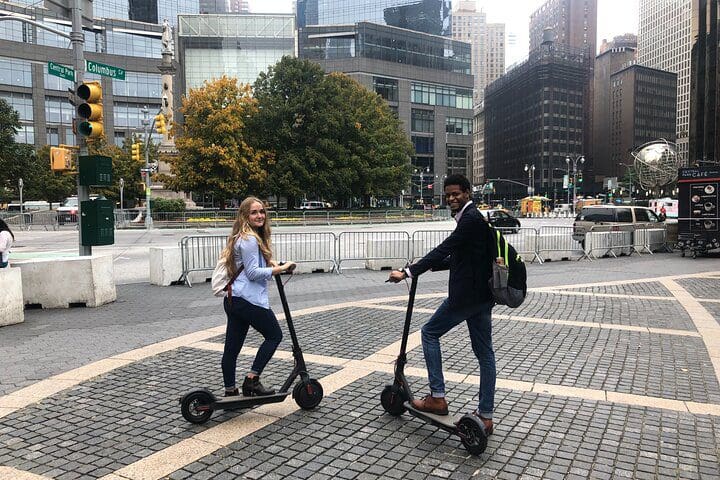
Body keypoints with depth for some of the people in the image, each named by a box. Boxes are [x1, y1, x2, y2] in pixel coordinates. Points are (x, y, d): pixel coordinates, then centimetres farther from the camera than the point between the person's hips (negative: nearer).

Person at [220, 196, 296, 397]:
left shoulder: (241, 237, 20)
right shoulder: (249, 239, -12)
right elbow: (253, 273, -16)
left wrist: (271, 263, 14)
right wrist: (281, 268, -13)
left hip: (233, 299, 10)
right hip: (249, 300, -10)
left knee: (232, 347, 11)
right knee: (274, 335, 5)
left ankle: (230, 392, 21)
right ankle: (252, 379, 5)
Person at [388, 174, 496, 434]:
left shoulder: (470, 219, -14)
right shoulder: (474, 217, 17)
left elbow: (444, 250, -23)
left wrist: (409, 272, -24)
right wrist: (427, 265, 20)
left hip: (465, 294, -10)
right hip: (482, 295, 10)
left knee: (430, 332, 5)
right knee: (484, 352, 9)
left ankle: (437, 398, 7)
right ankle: (485, 415, 17)